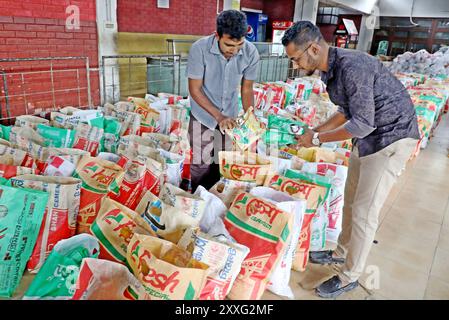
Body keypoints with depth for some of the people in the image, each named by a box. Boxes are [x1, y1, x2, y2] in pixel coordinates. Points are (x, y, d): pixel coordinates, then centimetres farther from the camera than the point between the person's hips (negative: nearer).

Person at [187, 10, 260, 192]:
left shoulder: (251, 53, -16)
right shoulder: (199, 49, -23)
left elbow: (246, 90, -4)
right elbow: (195, 90, -17)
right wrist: (219, 116, -24)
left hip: (230, 116, 3)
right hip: (203, 116, -2)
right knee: (201, 165, 3)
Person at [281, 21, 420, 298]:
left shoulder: (352, 66, -27)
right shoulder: (330, 70, 2)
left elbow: (362, 124, -27)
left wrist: (317, 139, -17)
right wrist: (315, 131, 6)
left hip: (391, 137, -9)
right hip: (368, 135, 9)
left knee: (364, 213, -3)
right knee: (351, 201, 18)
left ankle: (350, 276, 15)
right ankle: (342, 253, 37)